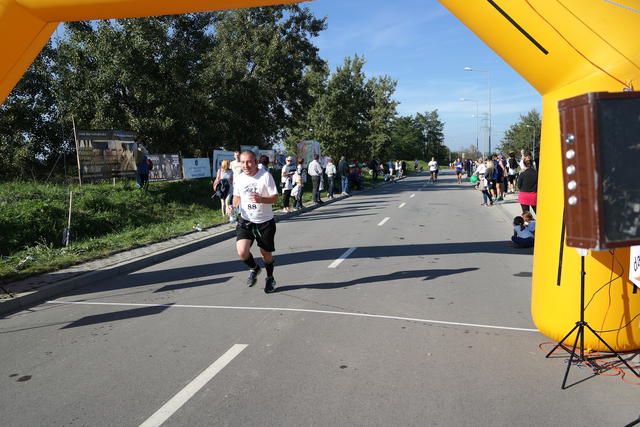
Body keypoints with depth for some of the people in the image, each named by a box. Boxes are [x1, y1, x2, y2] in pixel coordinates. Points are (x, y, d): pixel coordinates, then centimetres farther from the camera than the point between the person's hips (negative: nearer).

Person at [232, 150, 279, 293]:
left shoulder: (265, 175, -12)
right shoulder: (239, 178, 1)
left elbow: (275, 197, -12)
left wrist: (261, 199, -30)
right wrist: (234, 207, -4)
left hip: (265, 222, -2)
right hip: (245, 221, 2)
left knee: (266, 253, 10)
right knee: (242, 252, -17)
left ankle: (270, 279, 39)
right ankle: (254, 268, 17)